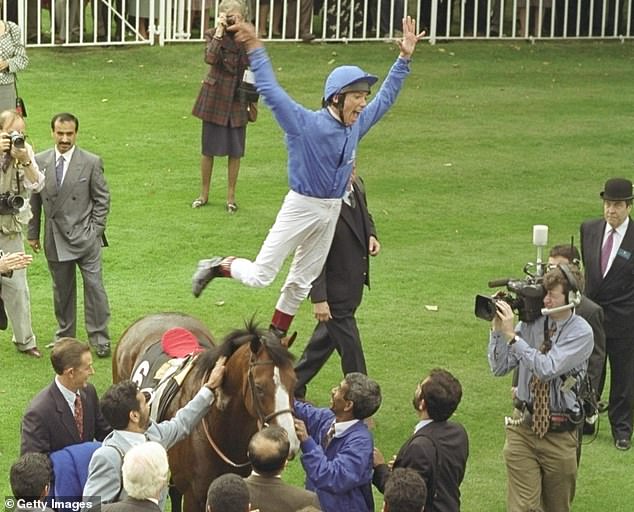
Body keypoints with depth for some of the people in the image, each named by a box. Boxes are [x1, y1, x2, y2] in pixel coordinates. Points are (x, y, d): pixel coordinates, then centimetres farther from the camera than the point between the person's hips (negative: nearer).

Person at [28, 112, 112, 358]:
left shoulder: (91, 162, -4)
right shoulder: (39, 162, 2)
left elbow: (102, 199, 1)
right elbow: (34, 200, 9)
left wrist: (95, 231, -5)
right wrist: (33, 234, 9)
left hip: (84, 236, -2)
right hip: (55, 238, 2)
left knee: (94, 286, -3)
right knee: (62, 290, 11)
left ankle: (99, 339, 5)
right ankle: (65, 336, 24)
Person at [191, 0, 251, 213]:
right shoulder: (213, 35, -7)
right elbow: (210, 58, -27)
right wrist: (219, 32, -23)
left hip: (238, 99, 2)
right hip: (215, 98, -2)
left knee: (235, 150, 6)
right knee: (209, 148, 7)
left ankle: (231, 196, 18)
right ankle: (204, 194, 21)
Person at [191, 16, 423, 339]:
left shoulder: (356, 126, 1)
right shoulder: (306, 124, -18)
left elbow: (385, 98, 13)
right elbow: (270, 92, -23)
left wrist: (404, 58, 9)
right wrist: (255, 50, -31)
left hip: (332, 213, 6)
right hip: (301, 207, -6)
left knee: (302, 282, 15)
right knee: (260, 276, -6)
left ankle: (275, 338, 28)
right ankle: (218, 267, 21)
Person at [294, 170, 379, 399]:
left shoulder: (356, 187, -2)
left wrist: (371, 234, -1)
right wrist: (318, 298, -21)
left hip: (354, 283, 9)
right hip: (334, 288, -9)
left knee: (327, 337, 22)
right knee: (349, 346, 3)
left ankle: (294, 385, 38)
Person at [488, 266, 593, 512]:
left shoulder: (581, 332, -11)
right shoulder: (530, 323, 0)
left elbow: (547, 369, -24)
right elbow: (499, 368, 2)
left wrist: (511, 335, -24)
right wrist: (497, 329, -11)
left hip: (559, 435, -2)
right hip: (523, 426, 2)